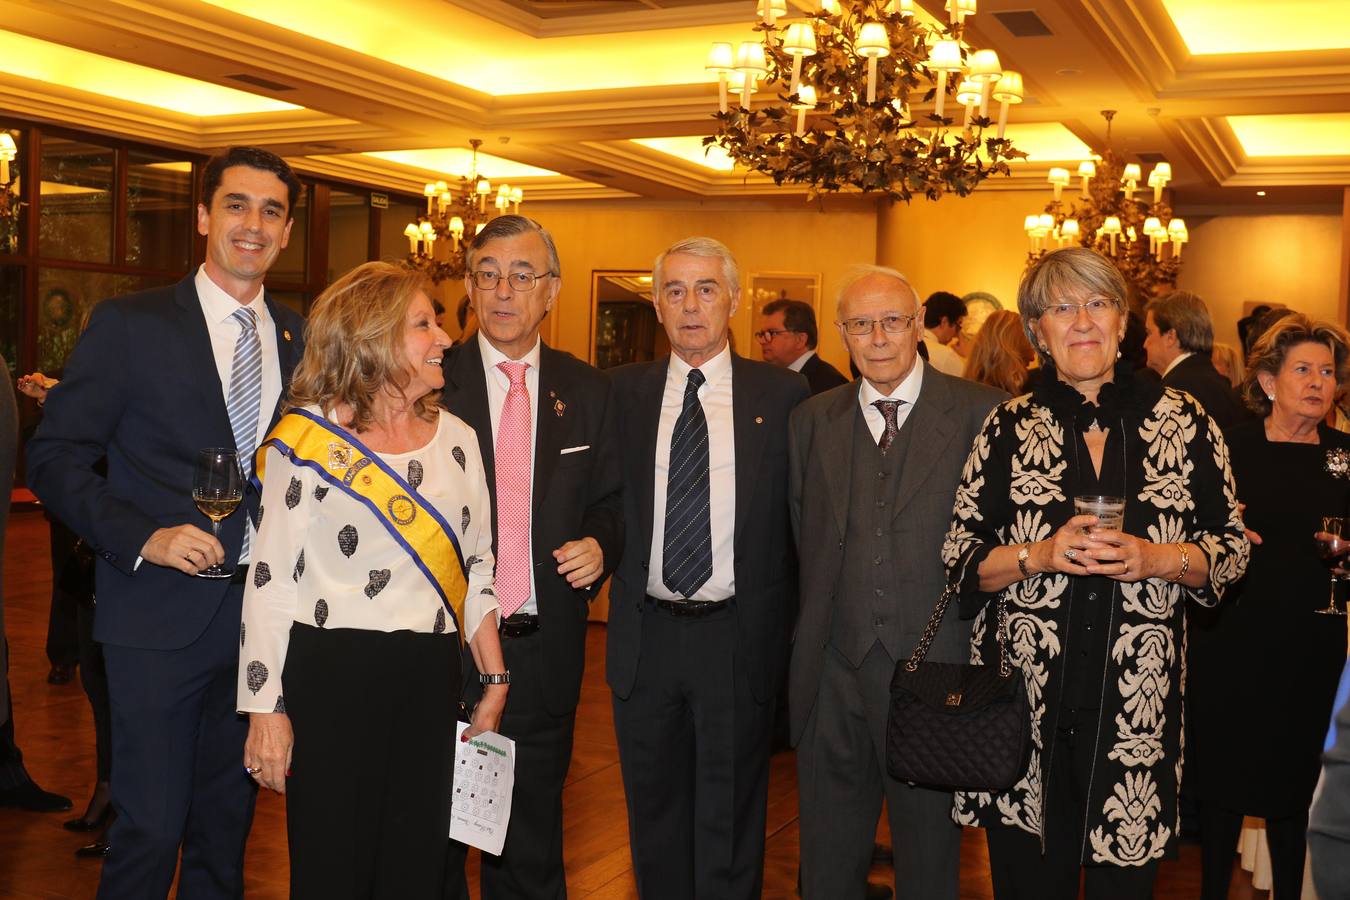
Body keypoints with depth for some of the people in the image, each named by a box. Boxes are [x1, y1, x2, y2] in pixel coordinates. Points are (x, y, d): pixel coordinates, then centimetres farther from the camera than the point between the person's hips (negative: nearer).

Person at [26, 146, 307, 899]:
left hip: (261, 611, 4)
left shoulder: (298, 338, 8)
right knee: (150, 827, 2)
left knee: (227, 821, 16)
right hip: (162, 613, -4)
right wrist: (143, 537, -18)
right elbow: (55, 458, -5)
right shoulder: (130, 324, -5)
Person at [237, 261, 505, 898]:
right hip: (331, 675, -4)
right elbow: (271, 578, -6)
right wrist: (267, 708, -9)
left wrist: (495, 679, 11)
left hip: (431, 678, 5)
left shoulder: (456, 439, 9)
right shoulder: (308, 439, -6)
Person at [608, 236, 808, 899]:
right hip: (645, 637, 2)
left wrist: (784, 622, -3)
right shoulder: (622, 391, 5)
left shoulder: (782, 395, -1)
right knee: (654, 818, 17)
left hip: (738, 639, -2)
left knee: (730, 822, 10)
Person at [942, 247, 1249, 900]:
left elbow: (1232, 547, 7)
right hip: (1024, 694, 0)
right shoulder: (1010, 427, 4)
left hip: (1136, 701, 0)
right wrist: (1038, 556, -14)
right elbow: (959, 558, 4)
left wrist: (1157, 558, -12)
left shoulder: (1184, 422, 4)